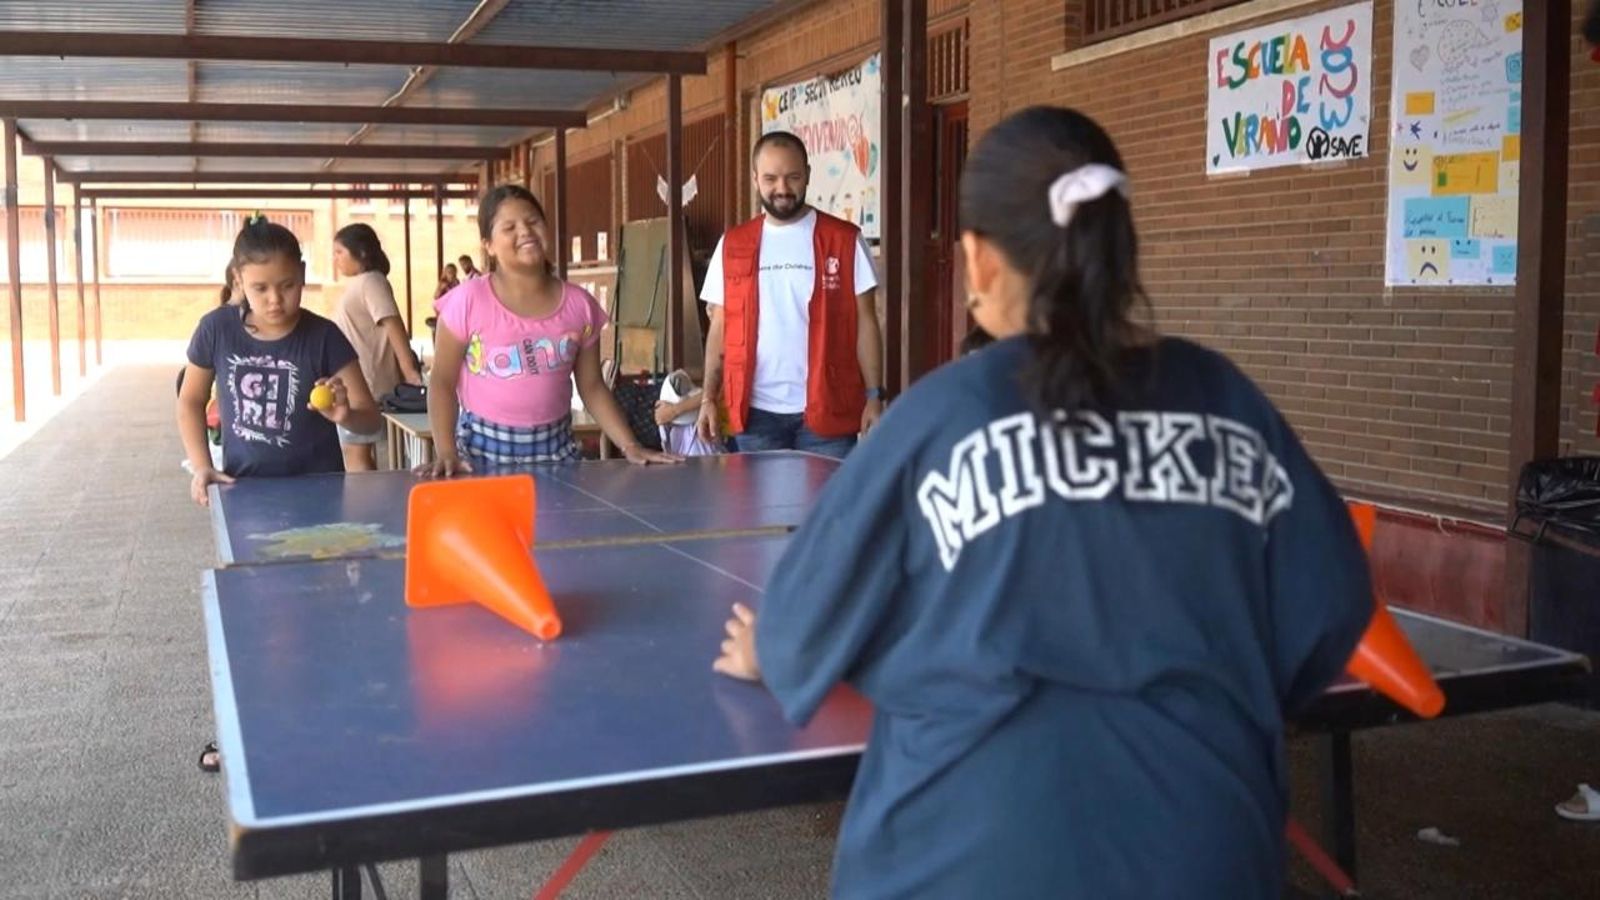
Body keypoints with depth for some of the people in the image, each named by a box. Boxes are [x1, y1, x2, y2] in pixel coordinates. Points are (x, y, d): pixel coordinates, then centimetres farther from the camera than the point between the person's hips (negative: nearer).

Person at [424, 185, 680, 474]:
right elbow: (443, 382, -4)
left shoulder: (578, 304, -1)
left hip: (555, 446, 3)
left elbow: (592, 387, 7)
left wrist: (630, 446, -3)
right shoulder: (468, 301, -9)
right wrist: (446, 450, -17)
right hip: (483, 447, -2)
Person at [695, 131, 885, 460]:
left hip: (826, 411, -2)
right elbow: (720, 328, 10)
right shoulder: (731, 246, 8)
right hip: (756, 412, 2)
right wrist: (709, 398, 2)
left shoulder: (844, 240, 0)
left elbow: (865, 323, 0)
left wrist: (874, 396, -7)